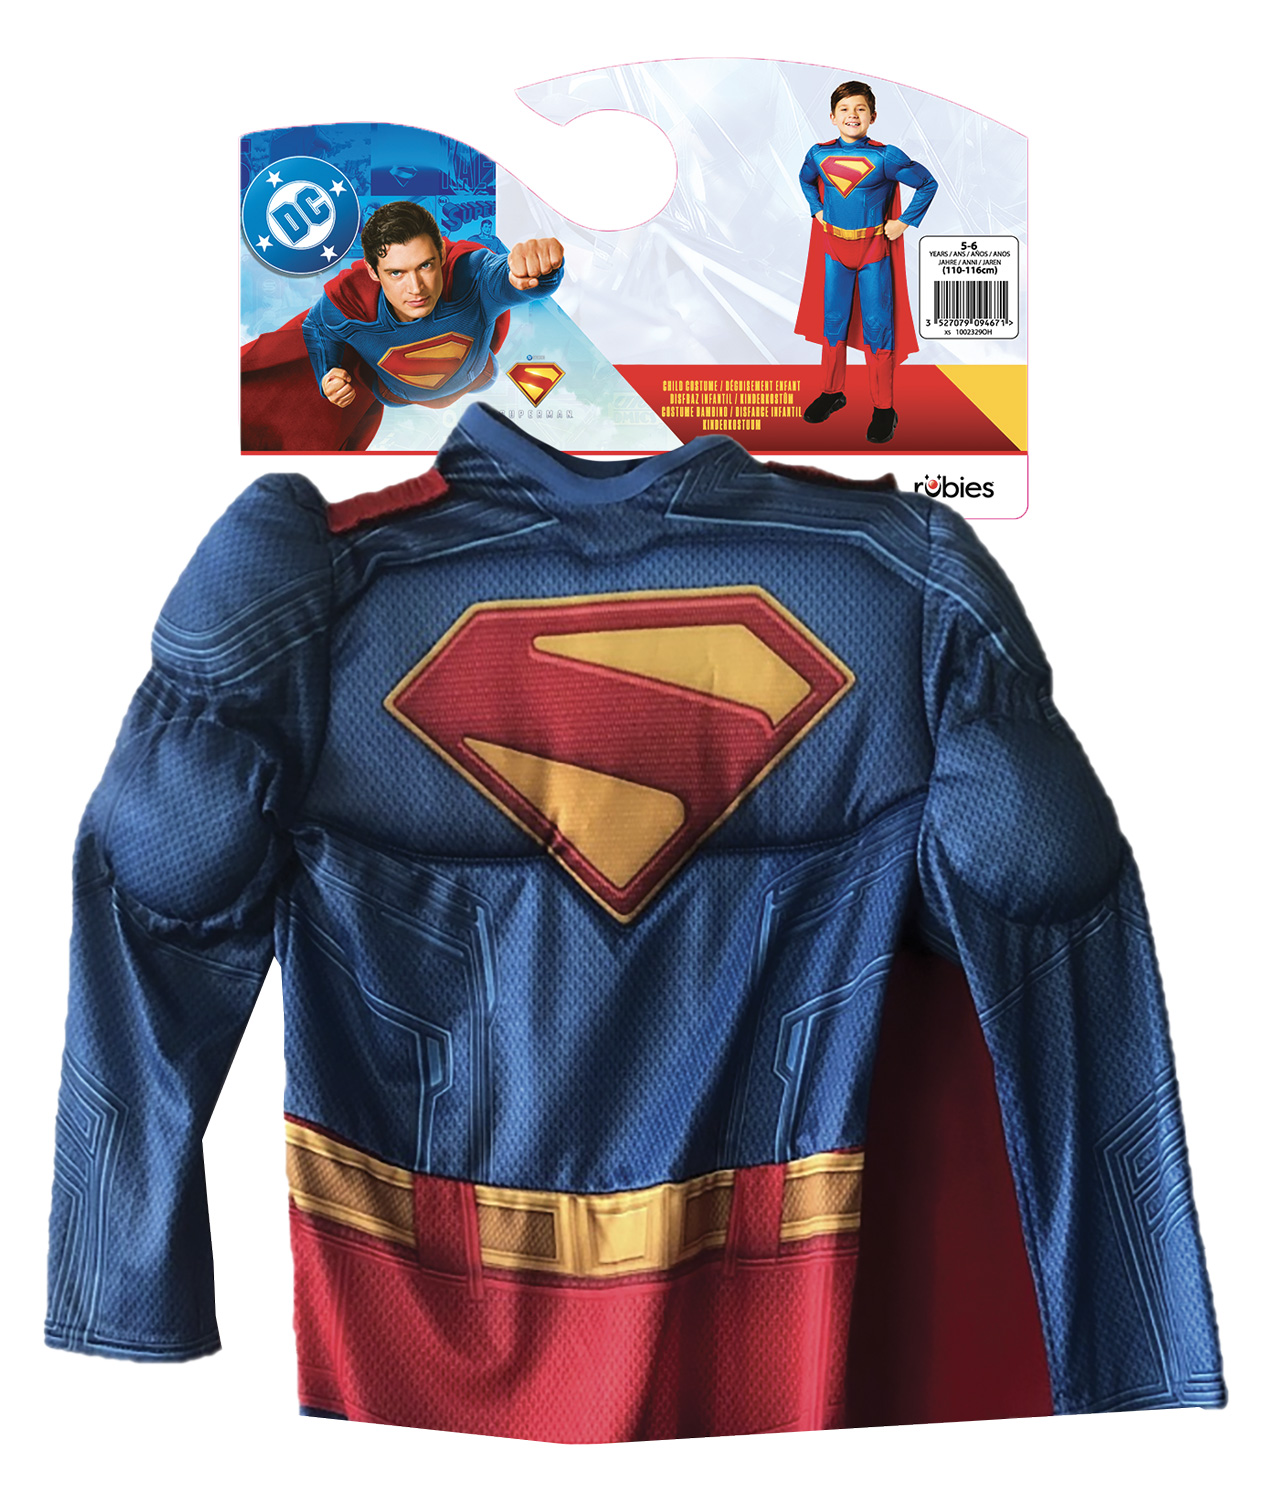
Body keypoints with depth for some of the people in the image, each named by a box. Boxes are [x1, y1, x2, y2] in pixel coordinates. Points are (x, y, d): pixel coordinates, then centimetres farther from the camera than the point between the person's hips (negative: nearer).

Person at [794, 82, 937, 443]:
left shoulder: (886, 156, -12)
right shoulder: (819, 154, -2)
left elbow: (927, 184, -2)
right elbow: (806, 180, 23)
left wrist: (904, 222, -4)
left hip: (875, 249, -3)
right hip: (834, 246, 3)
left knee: (877, 326, 0)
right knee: (833, 321, 11)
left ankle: (883, 409, 7)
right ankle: (832, 392, 28)